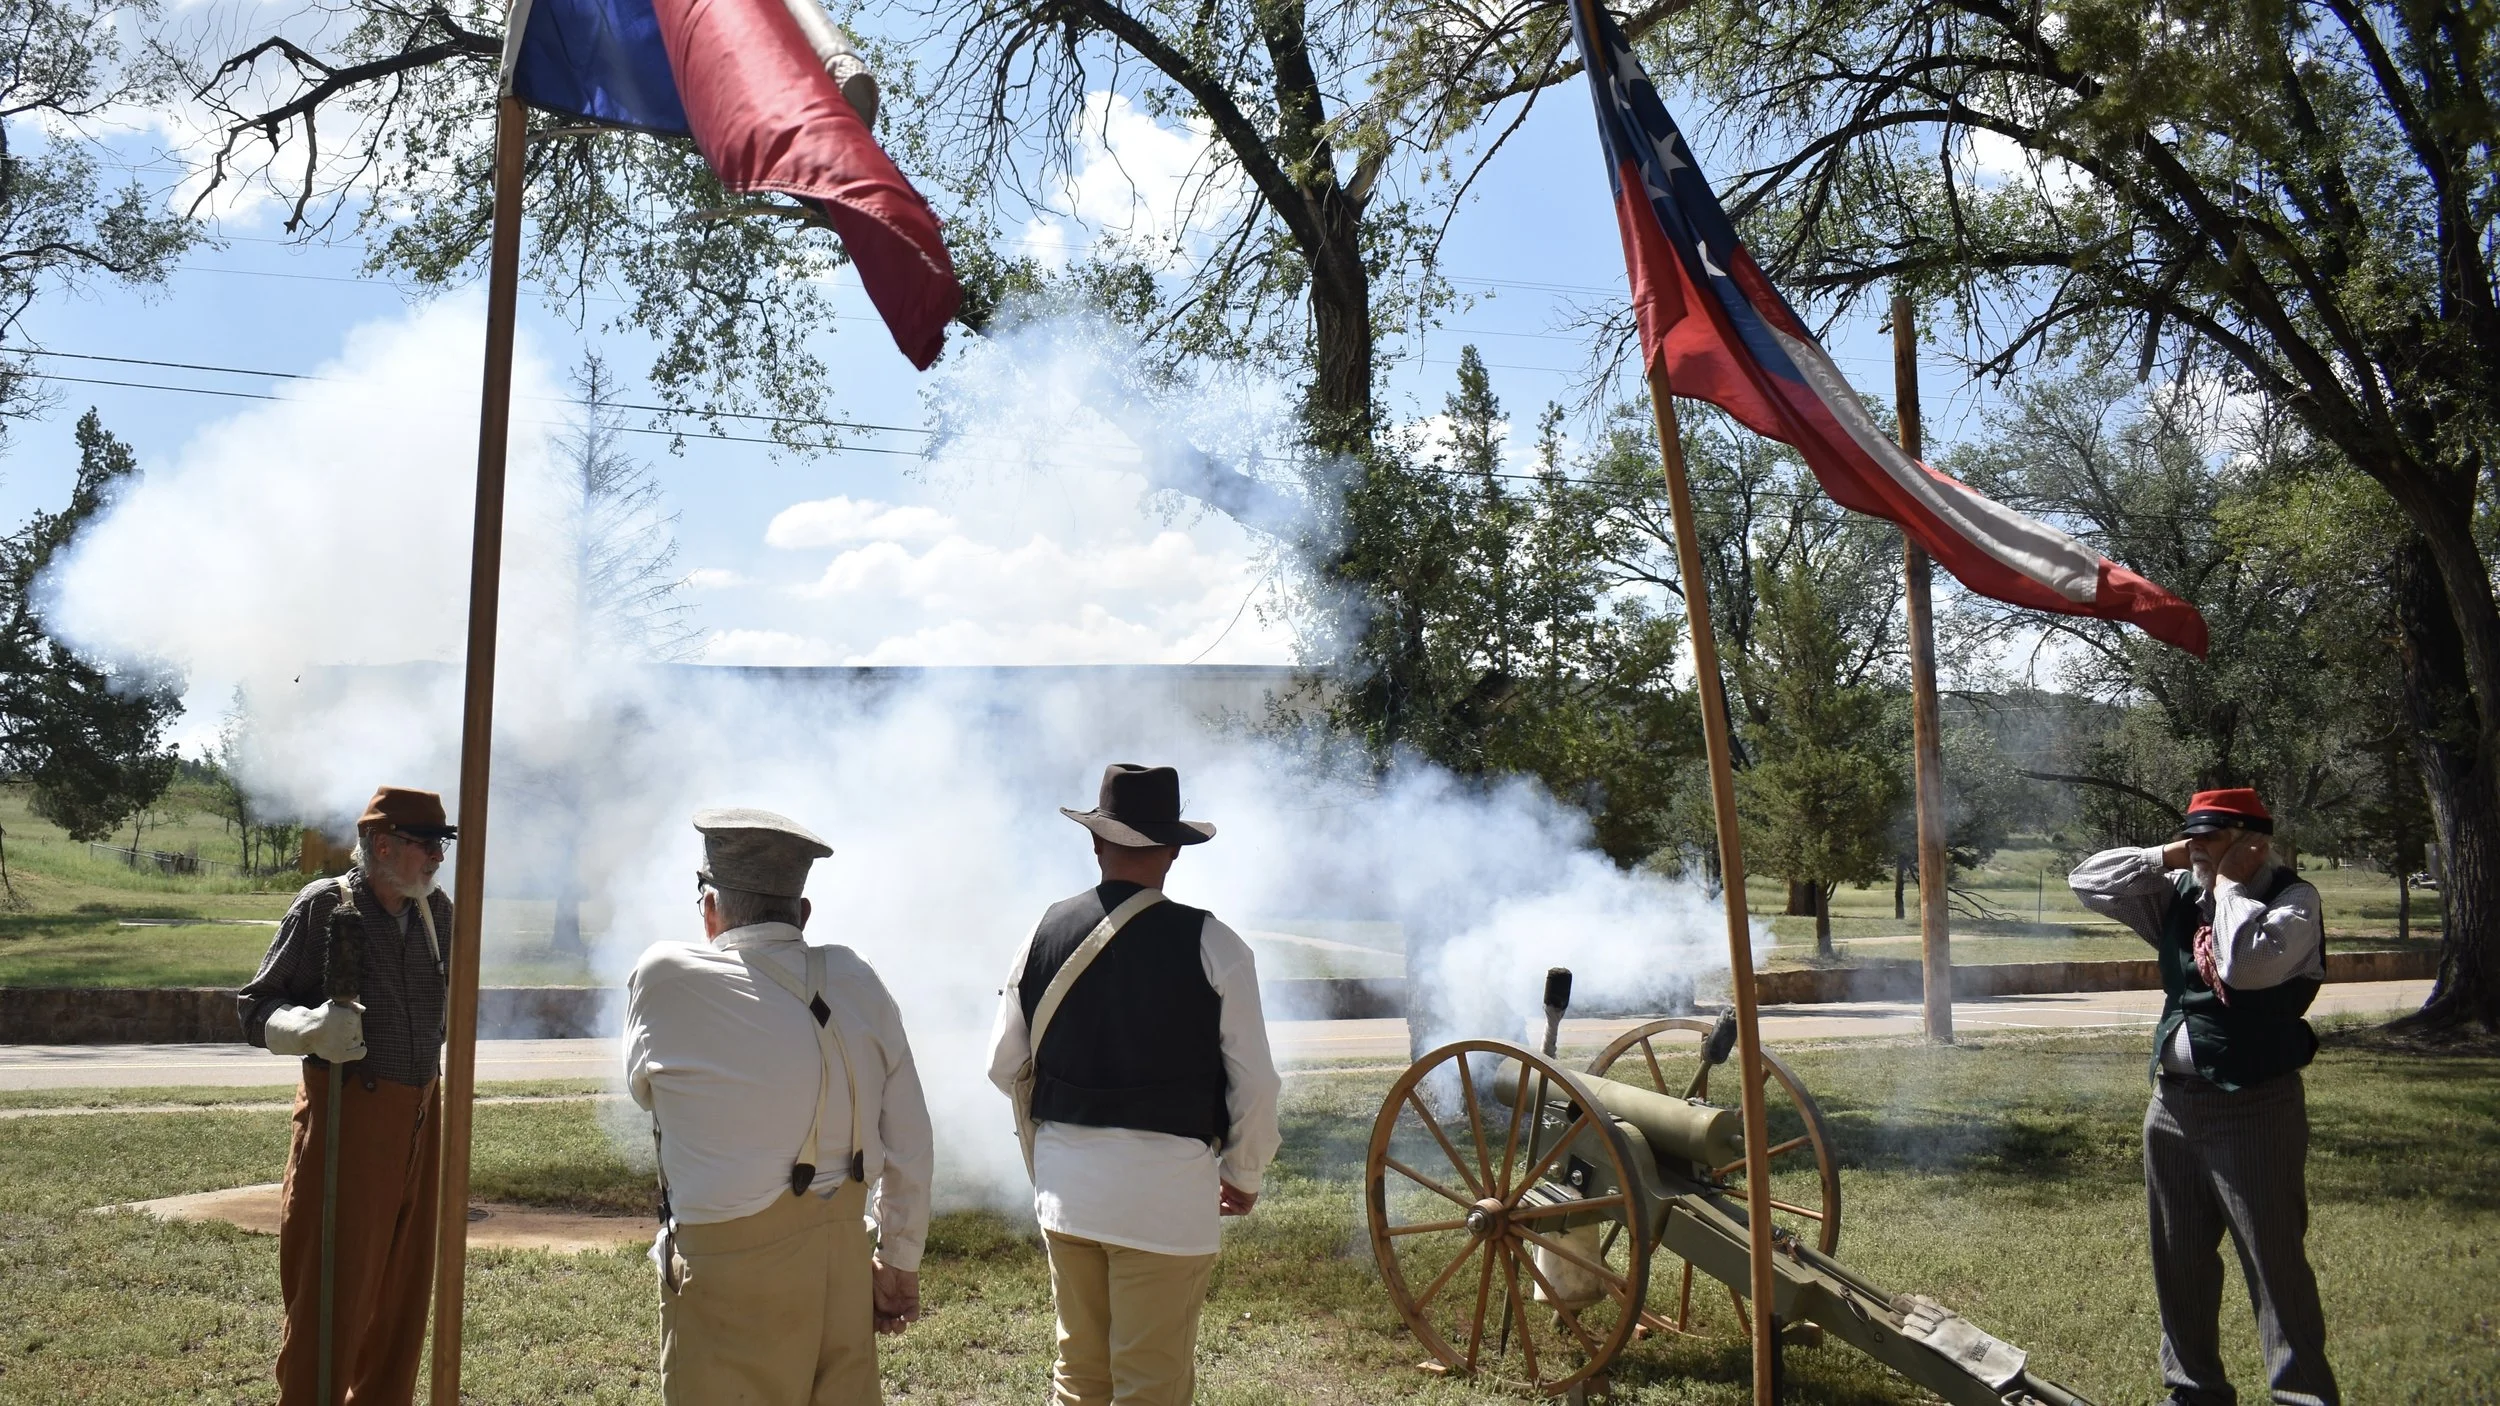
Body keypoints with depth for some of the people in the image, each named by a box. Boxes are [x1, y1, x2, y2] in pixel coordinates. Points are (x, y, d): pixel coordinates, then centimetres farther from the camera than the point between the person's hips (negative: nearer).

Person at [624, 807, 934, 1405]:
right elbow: (911, 1146, 4)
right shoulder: (856, 981, 0)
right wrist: (900, 1264, 15)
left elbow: (643, 1086, 8)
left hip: (731, 1273, -4)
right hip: (844, 1257, 5)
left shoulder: (666, 978, -11)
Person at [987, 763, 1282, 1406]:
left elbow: (1005, 1068, 7)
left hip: (1064, 1179, 4)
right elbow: (1255, 1082, -7)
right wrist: (1243, 1175, 10)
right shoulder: (1212, 945, -11)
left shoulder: (1046, 933, -1)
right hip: (1166, 1189, -4)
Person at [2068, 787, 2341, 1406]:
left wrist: (2229, 883, -17)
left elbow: (2248, 964, -28)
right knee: (2179, 1261, 16)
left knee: (2275, 1263, -2)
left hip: (2255, 1106, -7)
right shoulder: (2179, 895, 7)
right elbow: (2088, 880, 9)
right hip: (2173, 1101, 7)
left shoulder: (2293, 898, -10)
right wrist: (2166, 858, -1)